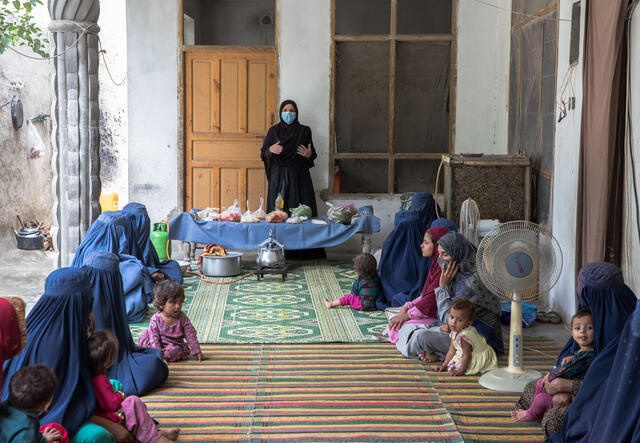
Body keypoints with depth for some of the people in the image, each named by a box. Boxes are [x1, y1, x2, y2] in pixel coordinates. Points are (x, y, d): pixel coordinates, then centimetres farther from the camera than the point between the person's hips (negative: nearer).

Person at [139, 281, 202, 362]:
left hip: (176, 346, -2)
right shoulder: (156, 319, -12)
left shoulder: (182, 318, -10)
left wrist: (196, 351, -5)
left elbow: (190, 336, -5)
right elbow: (154, 337, -14)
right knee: (144, 335, -14)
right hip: (160, 346, 2)